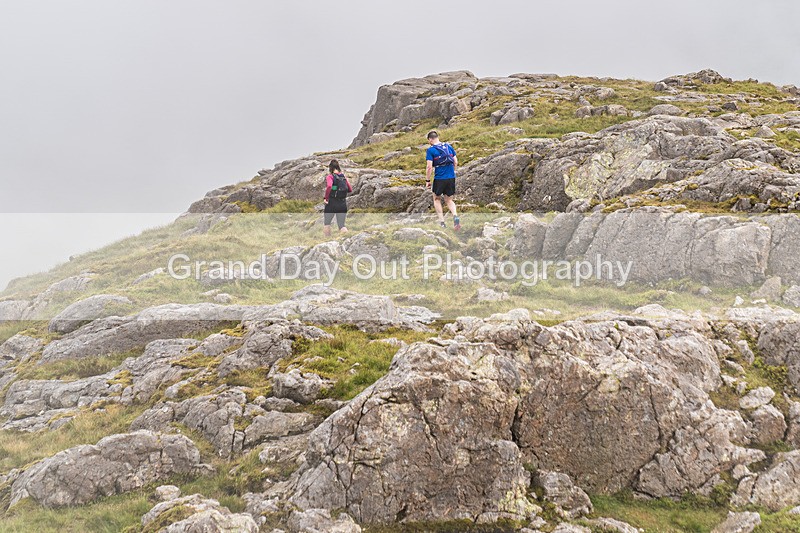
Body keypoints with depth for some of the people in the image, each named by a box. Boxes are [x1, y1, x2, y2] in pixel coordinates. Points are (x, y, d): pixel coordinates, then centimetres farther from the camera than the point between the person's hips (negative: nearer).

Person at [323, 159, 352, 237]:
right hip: (343, 203, 4)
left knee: (327, 224, 14)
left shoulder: (330, 176, -8)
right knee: (341, 225, 5)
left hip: (332, 203, -4)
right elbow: (350, 190, 10)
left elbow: (329, 186, -28)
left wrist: (326, 198, -18)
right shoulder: (344, 177, 7)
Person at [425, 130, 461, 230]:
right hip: (451, 177, 4)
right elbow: (455, 162, 9)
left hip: (439, 178, -4)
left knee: (437, 199, 19)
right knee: (449, 200, 17)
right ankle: (455, 216, -10)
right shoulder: (449, 147, 7)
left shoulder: (431, 150, -9)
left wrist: (427, 180, -4)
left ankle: (442, 222, 13)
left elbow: (429, 167, -14)